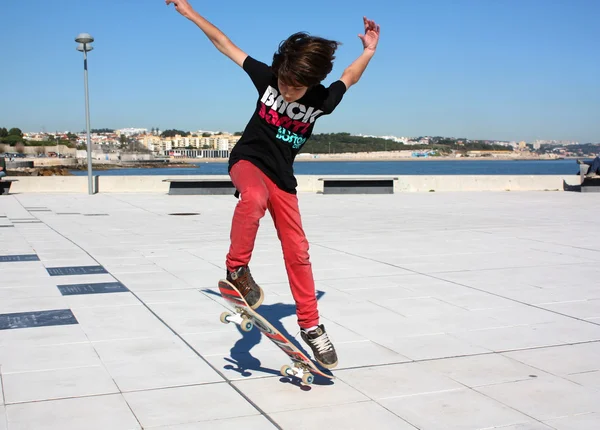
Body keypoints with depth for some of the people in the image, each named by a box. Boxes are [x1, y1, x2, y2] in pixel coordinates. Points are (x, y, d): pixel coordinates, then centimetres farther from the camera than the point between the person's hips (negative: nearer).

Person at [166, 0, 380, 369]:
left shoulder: (323, 100, -11)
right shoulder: (267, 77, -13)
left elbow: (350, 77, 12)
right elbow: (224, 44, -4)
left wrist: (369, 52, -2)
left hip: (282, 176, 2)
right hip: (248, 161, -2)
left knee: (298, 252, 0)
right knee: (254, 197, -40)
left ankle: (311, 326, 12)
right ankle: (237, 269, -23)